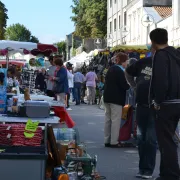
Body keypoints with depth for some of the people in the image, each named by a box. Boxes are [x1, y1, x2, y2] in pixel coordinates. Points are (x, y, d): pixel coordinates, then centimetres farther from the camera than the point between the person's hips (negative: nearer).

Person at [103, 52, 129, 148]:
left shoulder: (111, 69, 12)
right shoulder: (120, 71, -15)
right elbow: (125, 86, -18)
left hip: (107, 97, 9)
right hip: (116, 99, -9)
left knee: (108, 119, 11)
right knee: (115, 120, -4)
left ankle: (107, 140, 15)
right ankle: (114, 142, -4)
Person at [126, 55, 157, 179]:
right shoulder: (143, 62, 5)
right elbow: (128, 73, 21)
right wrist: (134, 86, 13)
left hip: (155, 108, -5)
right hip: (141, 106, 5)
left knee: (151, 140, -2)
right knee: (143, 138, 14)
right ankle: (143, 169, 25)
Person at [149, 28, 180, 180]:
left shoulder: (160, 55, -11)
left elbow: (161, 81, -21)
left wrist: (158, 101, -11)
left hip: (166, 104, -8)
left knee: (166, 140, -2)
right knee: (168, 139, 16)